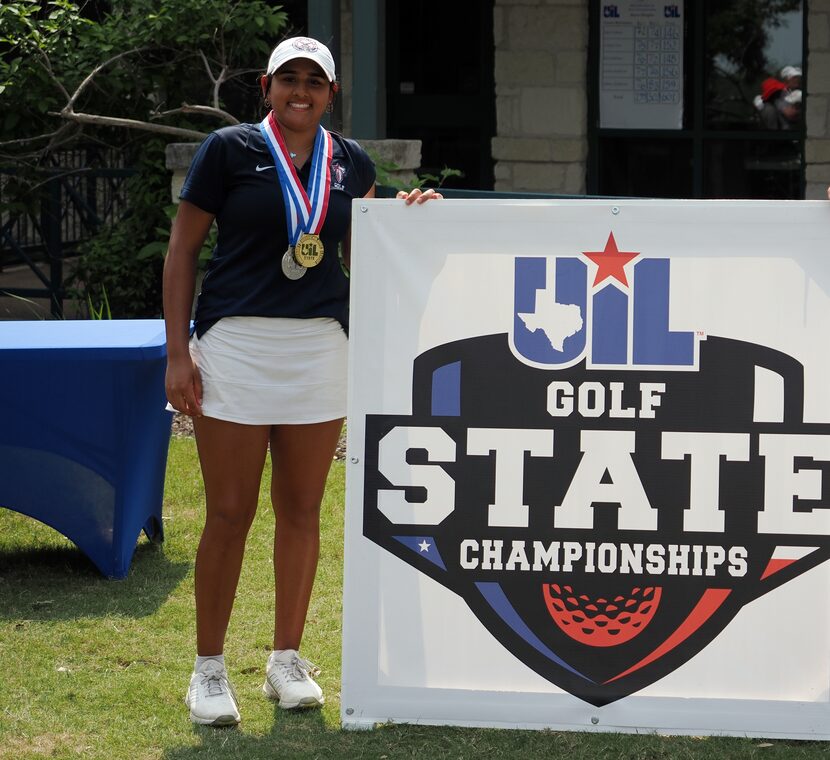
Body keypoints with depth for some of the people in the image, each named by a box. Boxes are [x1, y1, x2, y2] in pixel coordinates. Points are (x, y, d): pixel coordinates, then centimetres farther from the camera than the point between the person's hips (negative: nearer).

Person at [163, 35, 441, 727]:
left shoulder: (351, 163, 11)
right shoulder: (230, 149, -1)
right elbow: (183, 247, 0)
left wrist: (405, 217, -1)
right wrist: (178, 351, -6)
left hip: (320, 346, 4)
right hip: (235, 344, -4)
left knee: (302, 510, 8)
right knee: (230, 513, -2)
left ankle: (287, 659, 20)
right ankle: (209, 668, 7)